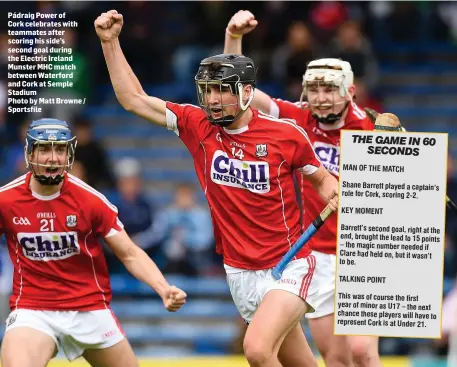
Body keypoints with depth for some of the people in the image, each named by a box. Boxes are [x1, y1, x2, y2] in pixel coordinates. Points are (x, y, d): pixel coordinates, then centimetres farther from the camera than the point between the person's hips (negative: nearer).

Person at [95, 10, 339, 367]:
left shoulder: (286, 134, -9)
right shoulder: (197, 125, -1)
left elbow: (321, 177, 6)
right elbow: (134, 99, 1)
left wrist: (333, 195, -16)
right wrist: (110, 42, -5)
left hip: (288, 267, -4)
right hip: (239, 272, 4)